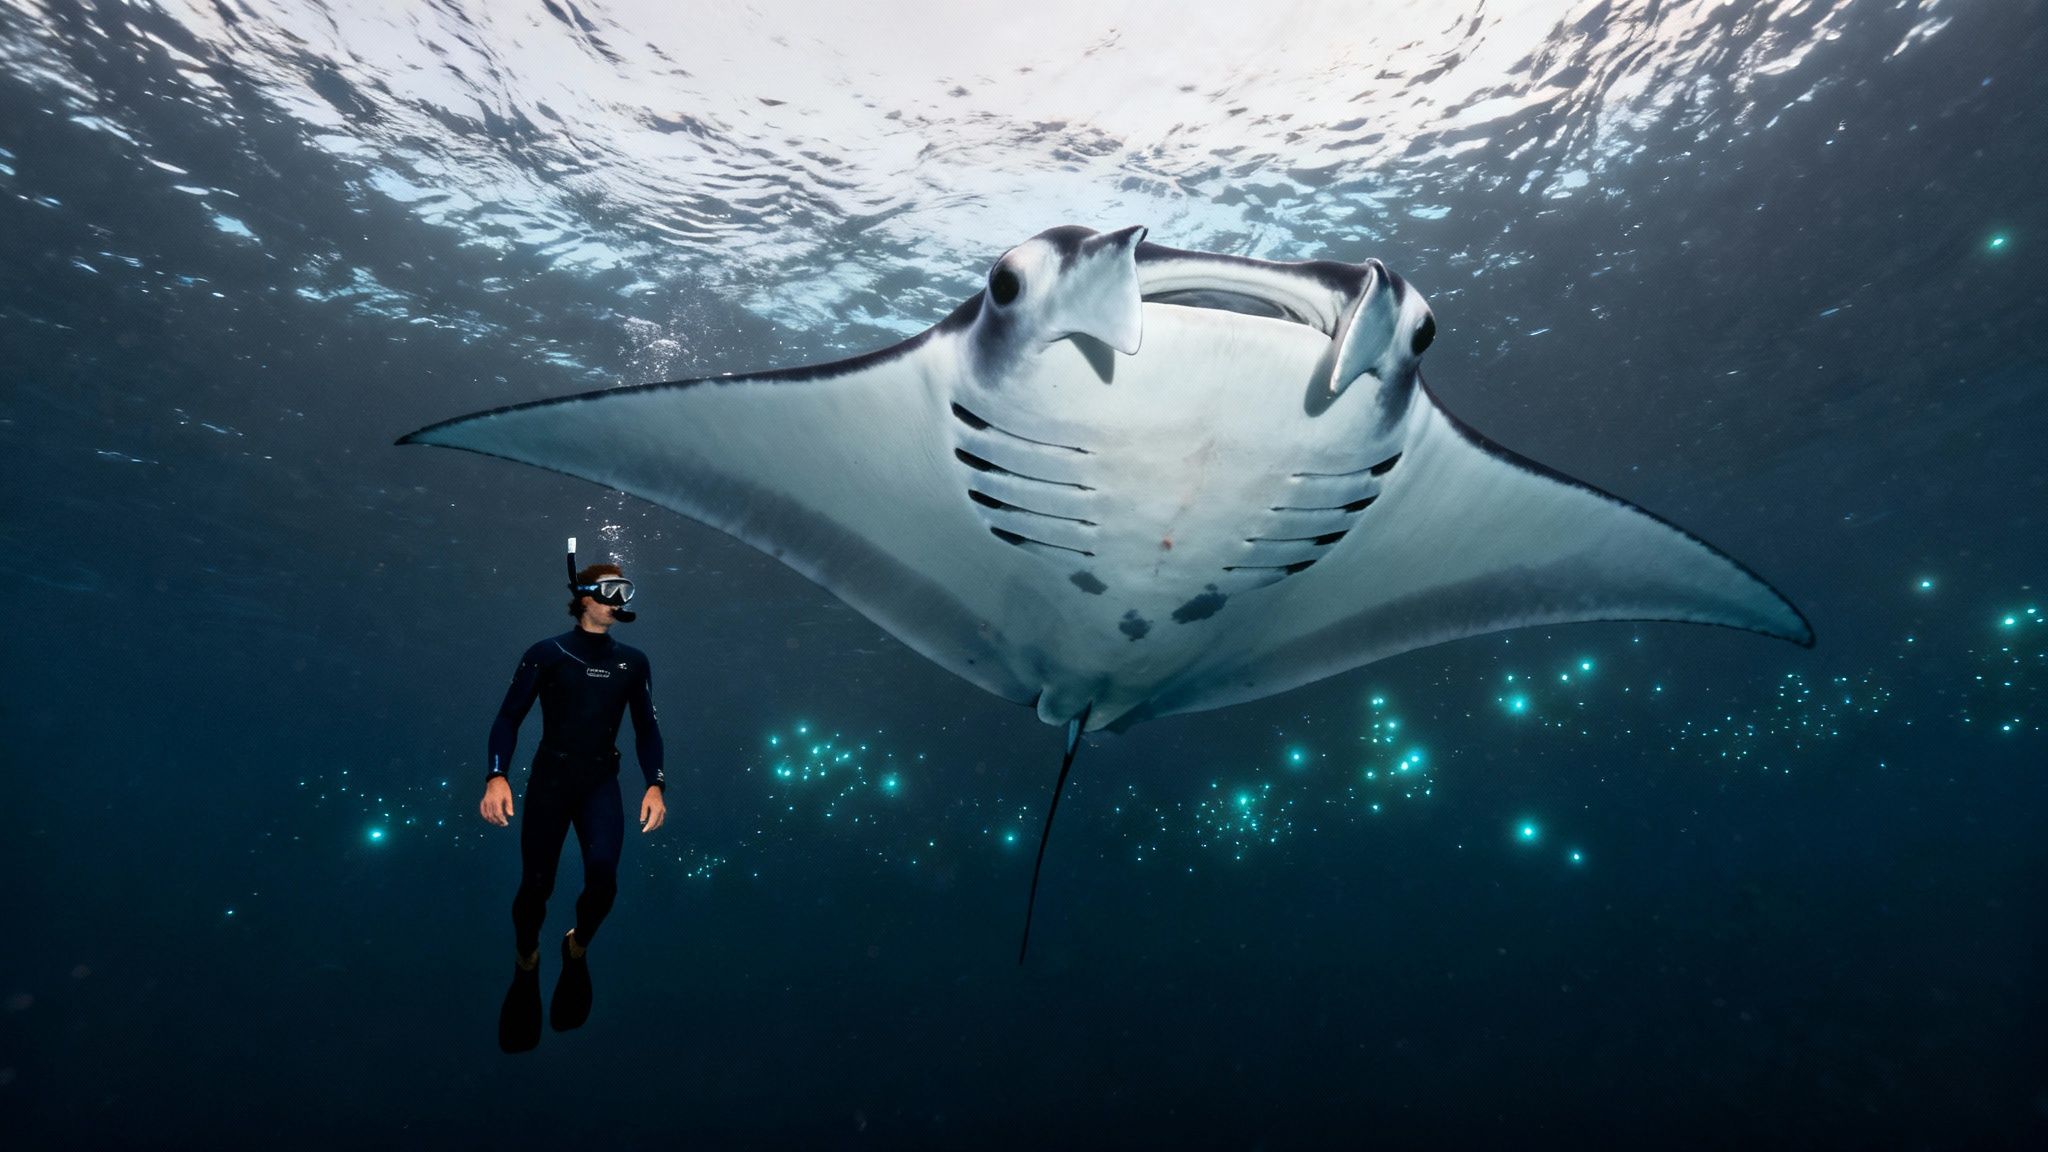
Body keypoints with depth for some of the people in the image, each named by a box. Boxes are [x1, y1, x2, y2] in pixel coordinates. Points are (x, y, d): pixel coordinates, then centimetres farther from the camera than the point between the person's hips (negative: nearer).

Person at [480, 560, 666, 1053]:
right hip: (550, 779, -1)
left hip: (601, 783, 1)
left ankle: (577, 950, 13)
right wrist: (497, 776, -18)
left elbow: (646, 728, 7)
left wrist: (655, 785, -5)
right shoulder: (546, 653, -3)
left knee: (603, 877, -18)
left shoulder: (632, 661, 5)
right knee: (536, 884, -3)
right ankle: (526, 968, 28)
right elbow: (509, 717, -4)